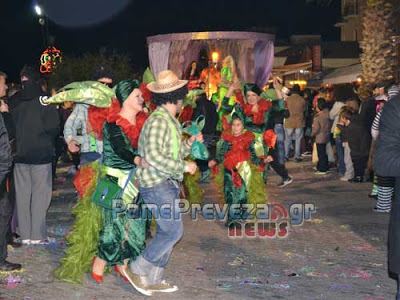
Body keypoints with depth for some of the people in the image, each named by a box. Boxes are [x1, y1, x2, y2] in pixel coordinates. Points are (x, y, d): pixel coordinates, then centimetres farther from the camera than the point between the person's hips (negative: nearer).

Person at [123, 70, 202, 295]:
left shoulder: (170, 121, 15)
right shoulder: (158, 120, -17)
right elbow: (154, 155, -27)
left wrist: (189, 143, 9)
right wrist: (184, 167, -21)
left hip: (167, 184, 10)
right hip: (157, 184, -10)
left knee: (166, 232, 12)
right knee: (173, 231, -10)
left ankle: (153, 279, 20)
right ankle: (137, 269, 0)